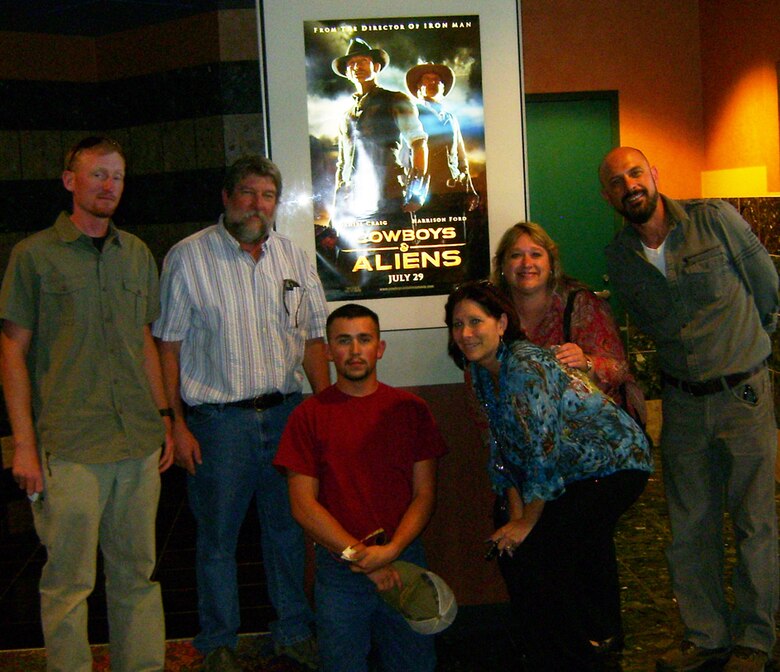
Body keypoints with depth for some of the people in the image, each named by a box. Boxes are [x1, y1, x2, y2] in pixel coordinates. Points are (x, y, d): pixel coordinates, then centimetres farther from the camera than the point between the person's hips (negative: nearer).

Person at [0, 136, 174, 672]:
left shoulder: (137, 254, 14)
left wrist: (164, 418, 14)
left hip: (139, 443, 4)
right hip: (69, 447, -4)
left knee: (138, 572, 11)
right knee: (69, 581, 2)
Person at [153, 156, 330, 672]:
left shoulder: (295, 258, 8)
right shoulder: (188, 257, -3)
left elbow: (314, 339, 11)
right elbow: (168, 346, -4)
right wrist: (176, 423, -9)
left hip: (286, 414, 4)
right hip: (218, 418, -3)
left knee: (288, 528, 13)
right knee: (218, 536, 7)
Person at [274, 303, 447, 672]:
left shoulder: (410, 410, 4)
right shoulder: (309, 416, -1)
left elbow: (425, 494, 2)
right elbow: (303, 505, -5)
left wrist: (391, 550, -13)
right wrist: (359, 555, -11)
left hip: (403, 560, 2)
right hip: (338, 567, -1)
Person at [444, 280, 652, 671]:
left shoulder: (525, 367, -25)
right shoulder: (483, 371, 2)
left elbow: (543, 452, -25)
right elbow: (503, 448, 6)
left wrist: (526, 524, -15)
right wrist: (515, 515, -1)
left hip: (614, 466, -8)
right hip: (575, 474, 9)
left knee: (530, 553, -13)